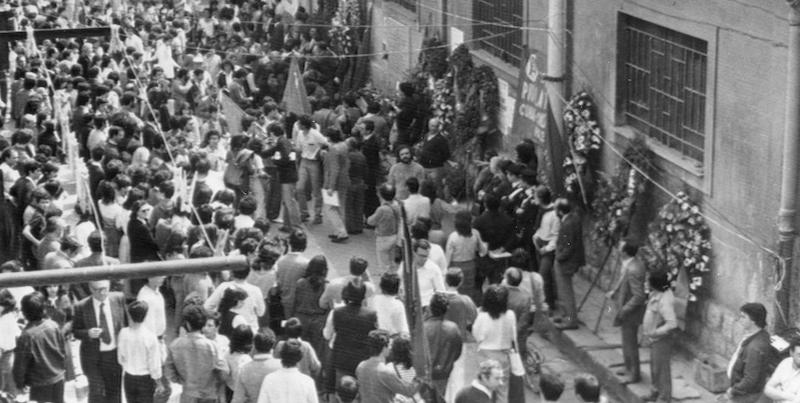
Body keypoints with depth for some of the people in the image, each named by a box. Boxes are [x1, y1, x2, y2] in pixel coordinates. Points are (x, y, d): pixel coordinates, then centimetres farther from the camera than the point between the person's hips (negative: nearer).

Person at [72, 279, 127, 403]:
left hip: (116, 354, 3)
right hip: (93, 357, -2)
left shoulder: (119, 299, -6)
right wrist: (88, 333, -24)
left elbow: (127, 320, 6)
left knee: (114, 391, 14)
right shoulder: (81, 307, -12)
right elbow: (75, 331, -3)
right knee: (97, 392, -3)